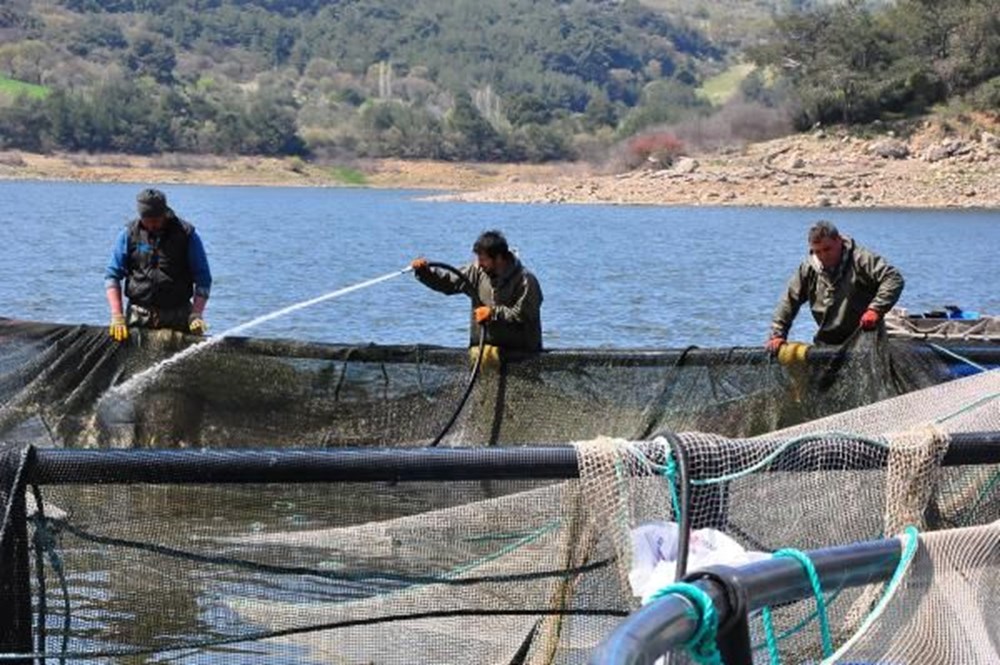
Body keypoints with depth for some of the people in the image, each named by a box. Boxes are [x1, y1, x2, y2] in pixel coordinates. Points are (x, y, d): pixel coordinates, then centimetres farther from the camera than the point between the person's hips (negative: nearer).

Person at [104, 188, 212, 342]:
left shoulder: (186, 235, 1)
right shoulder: (129, 234, 4)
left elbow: (203, 279, 3)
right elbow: (112, 276, 7)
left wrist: (196, 314, -10)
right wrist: (117, 316, -4)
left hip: (178, 317, -1)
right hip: (138, 317, 1)